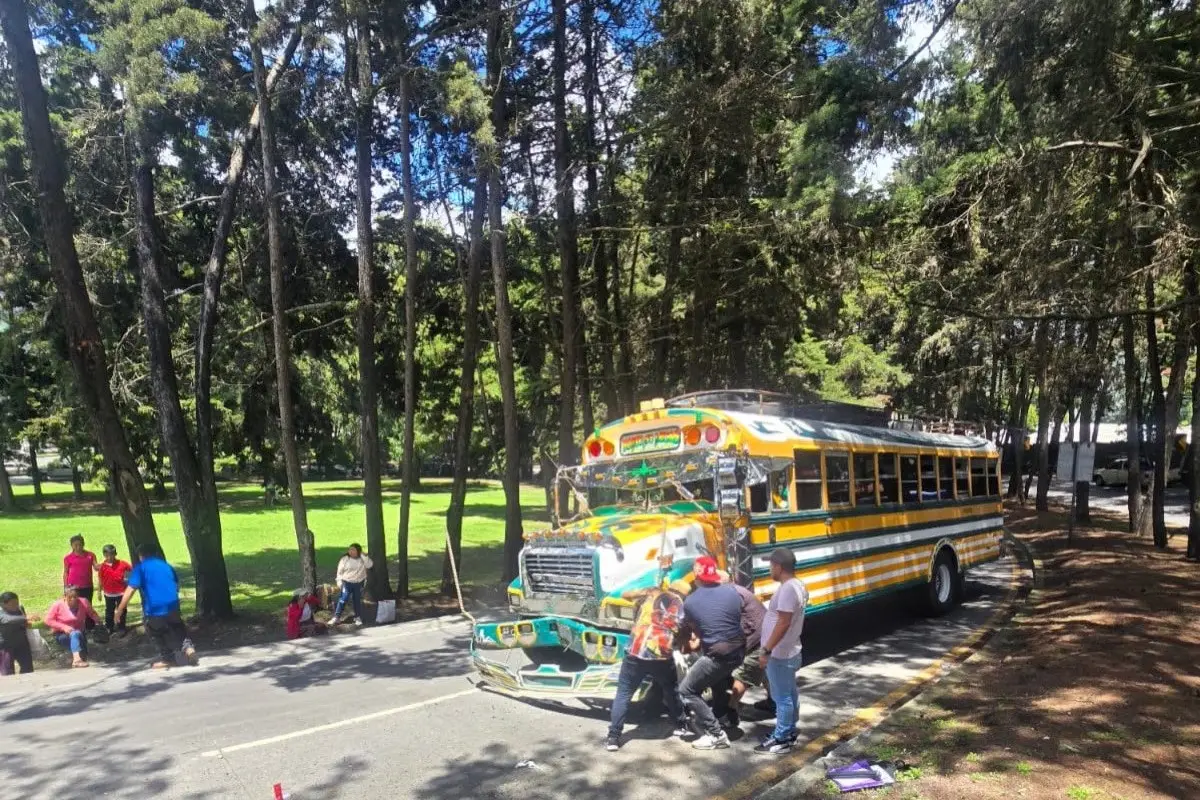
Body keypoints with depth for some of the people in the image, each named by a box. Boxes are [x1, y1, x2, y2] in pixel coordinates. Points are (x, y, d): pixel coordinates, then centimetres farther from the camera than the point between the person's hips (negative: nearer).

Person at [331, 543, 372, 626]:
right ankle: (336, 617, -2)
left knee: (357, 600, 10)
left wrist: (362, 555, -18)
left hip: (359, 584, 1)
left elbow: (369, 565, -17)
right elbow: (340, 571, 2)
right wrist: (339, 582, -5)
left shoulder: (363, 559, -1)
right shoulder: (345, 559, -3)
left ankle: (358, 617, 24)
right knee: (342, 599, -9)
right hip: (347, 583, -1)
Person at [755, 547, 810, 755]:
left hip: (780, 654, -10)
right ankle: (789, 732, 30)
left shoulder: (787, 589, -25)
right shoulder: (797, 585, 8)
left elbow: (783, 623, -28)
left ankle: (782, 740, 9)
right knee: (789, 693, 18)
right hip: (788, 652, 10)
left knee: (782, 697, 0)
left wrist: (767, 650, -24)